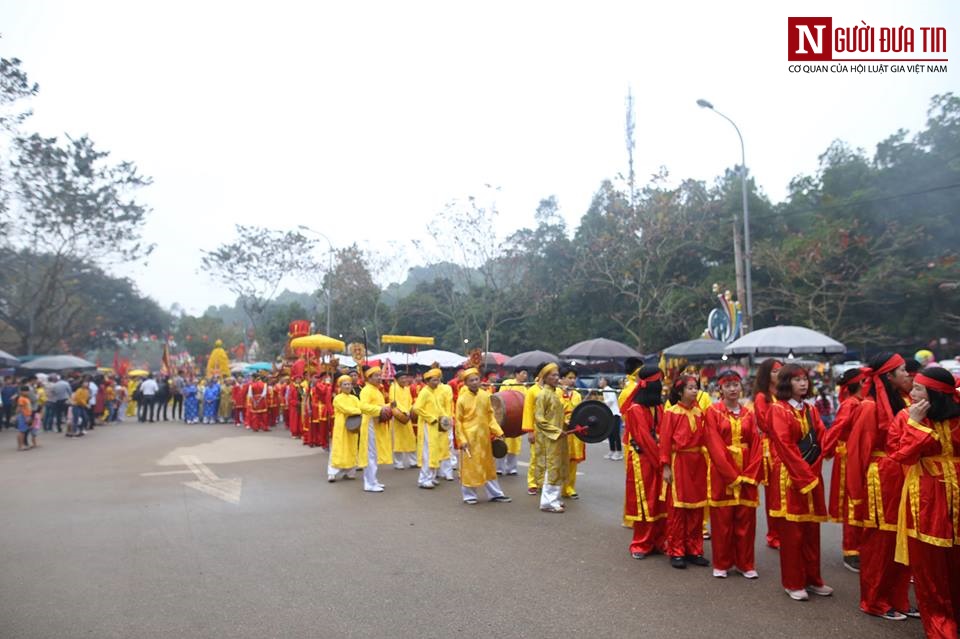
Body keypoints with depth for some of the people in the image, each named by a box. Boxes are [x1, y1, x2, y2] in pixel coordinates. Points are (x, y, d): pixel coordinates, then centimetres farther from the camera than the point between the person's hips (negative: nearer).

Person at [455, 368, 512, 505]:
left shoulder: (485, 395, 1)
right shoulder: (462, 399, -11)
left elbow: (490, 416, 9)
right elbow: (458, 421, -7)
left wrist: (498, 431, 2)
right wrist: (462, 440, -12)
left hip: (484, 437, 5)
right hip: (469, 437, -5)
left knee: (488, 465, 14)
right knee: (469, 467, 4)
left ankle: (494, 493, 24)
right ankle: (469, 495, 18)